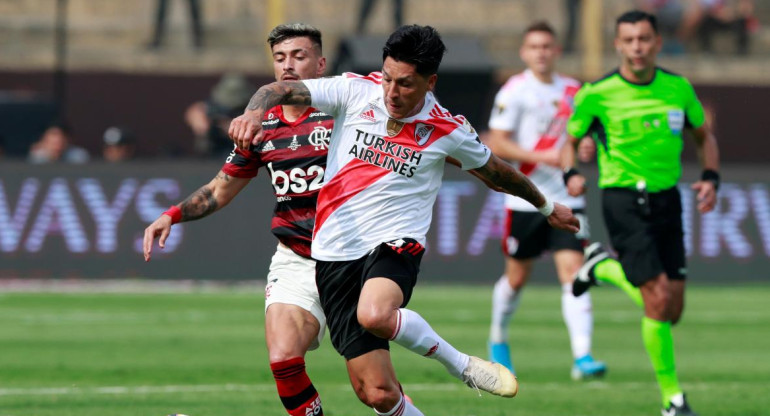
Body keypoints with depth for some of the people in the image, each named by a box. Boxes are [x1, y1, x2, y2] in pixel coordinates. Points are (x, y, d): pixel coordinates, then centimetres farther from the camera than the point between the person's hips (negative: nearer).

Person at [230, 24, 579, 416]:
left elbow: (496, 172, 16)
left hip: (395, 245, -2)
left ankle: (460, 364, -13)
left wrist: (547, 207, 30)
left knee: (375, 315, -38)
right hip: (336, 253, 2)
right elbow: (282, 90, -8)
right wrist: (254, 113, -31)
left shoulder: (449, 131, -2)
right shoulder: (355, 92, -1)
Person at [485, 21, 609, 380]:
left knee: (572, 270, -11)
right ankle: (498, 340, 37)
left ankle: (582, 357, -20)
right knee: (517, 276, 9)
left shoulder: (572, 91, 9)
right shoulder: (515, 91, -6)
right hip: (525, 199, -3)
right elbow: (496, 144, -11)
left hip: (566, 200, 3)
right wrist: (543, 156, -19)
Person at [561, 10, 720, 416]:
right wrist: (571, 175, -15)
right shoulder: (596, 94, -7)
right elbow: (571, 140, 6)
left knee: (672, 313, 6)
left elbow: (704, 135, 17)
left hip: (667, 200, 5)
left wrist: (710, 177, 0)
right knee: (658, 299, -16)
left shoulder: (678, 88, 2)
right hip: (623, 200, -5)